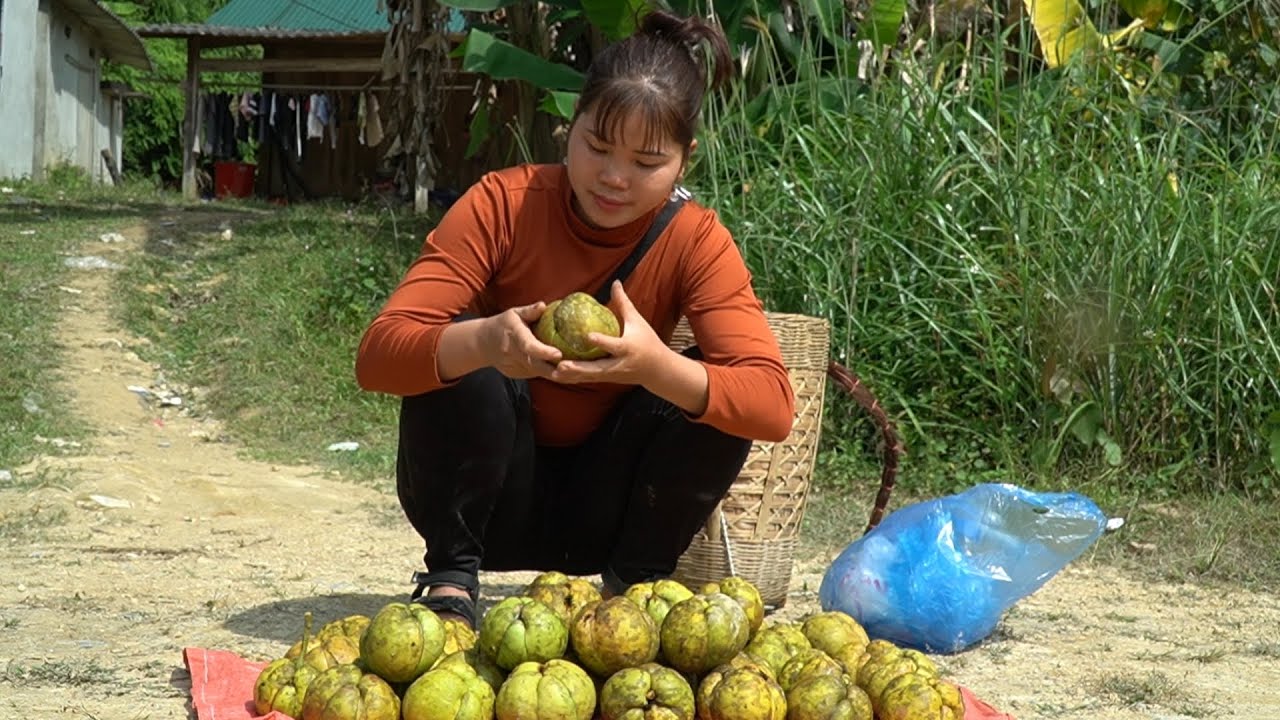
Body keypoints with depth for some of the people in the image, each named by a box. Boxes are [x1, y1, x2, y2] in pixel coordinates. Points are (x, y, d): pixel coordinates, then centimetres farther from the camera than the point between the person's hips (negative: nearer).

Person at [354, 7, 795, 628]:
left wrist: (655, 365, -46)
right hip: (490, 498, -1)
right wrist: (484, 341, -48)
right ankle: (450, 582, -13)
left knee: (710, 389, -22)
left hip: (598, 506, 1)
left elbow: (772, 403, -25)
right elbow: (378, 354, -26)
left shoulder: (697, 242, -13)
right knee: (455, 357, -27)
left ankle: (634, 585, -6)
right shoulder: (503, 203, -17)